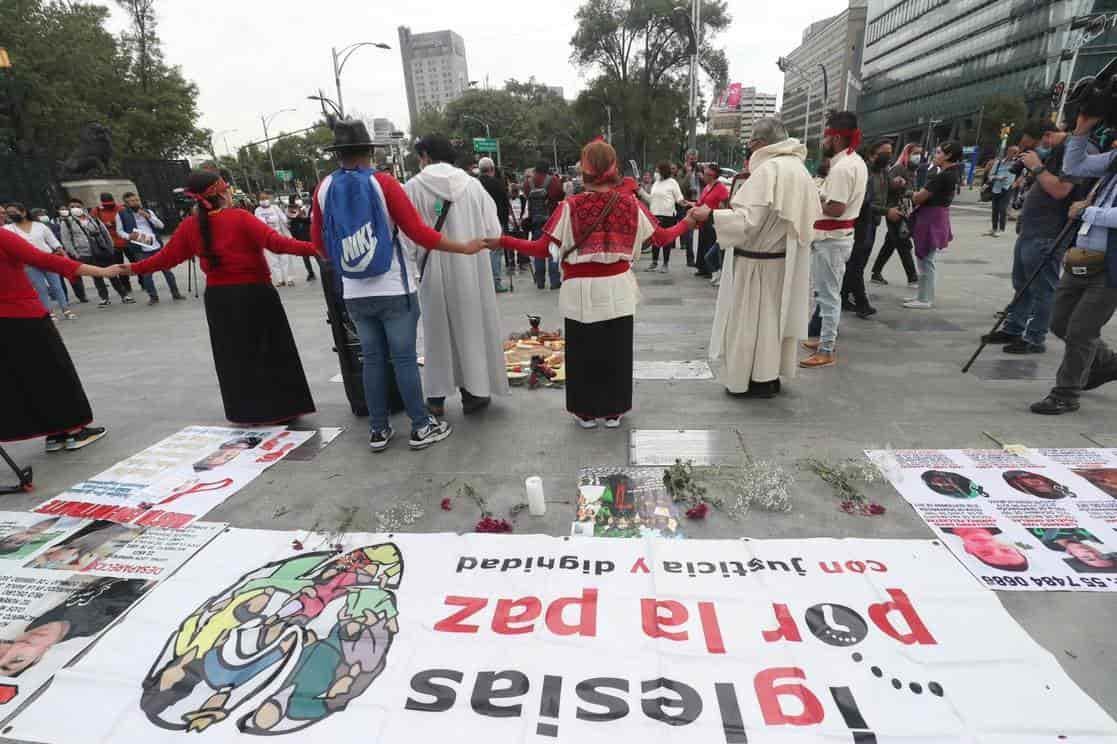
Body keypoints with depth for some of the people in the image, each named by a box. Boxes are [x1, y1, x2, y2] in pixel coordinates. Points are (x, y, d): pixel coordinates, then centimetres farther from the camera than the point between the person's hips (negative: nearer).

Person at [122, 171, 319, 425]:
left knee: (233, 355, 14)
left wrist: (132, 268, 23)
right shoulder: (239, 218, -10)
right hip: (255, 294, -4)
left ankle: (246, 413, 20)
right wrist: (313, 248, -26)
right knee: (273, 351, 7)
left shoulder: (189, 225, 2)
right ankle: (283, 408, 12)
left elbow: (166, 258, 8)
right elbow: (276, 242, -22)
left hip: (218, 298, 4)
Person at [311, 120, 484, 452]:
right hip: (394, 289, -4)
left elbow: (319, 242, 10)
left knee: (371, 359, 11)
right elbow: (419, 233, -12)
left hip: (355, 293, 4)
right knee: (404, 358, 1)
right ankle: (422, 427, 10)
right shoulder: (383, 183, -8)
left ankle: (378, 430, 18)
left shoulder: (324, 188, 3)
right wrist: (464, 248, -3)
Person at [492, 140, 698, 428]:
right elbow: (661, 237, 6)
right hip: (617, 289, 2)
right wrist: (687, 223, 25)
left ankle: (586, 412, 23)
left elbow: (543, 248, -12)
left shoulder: (571, 206, -11)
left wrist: (502, 241, -2)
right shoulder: (629, 203, -3)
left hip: (581, 291, -2)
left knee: (583, 351, 12)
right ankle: (614, 411, 25)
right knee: (616, 351, 14)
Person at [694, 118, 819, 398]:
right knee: (774, 315, 15)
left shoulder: (768, 169, -19)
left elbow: (747, 219, -25)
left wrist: (710, 214, -17)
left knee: (753, 318, 3)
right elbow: (811, 214, 14)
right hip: (786, 256, 9)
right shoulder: (798, 167, 8)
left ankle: (756, 381, 13)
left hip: (758, 259, -9)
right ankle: (770, 375, 26)